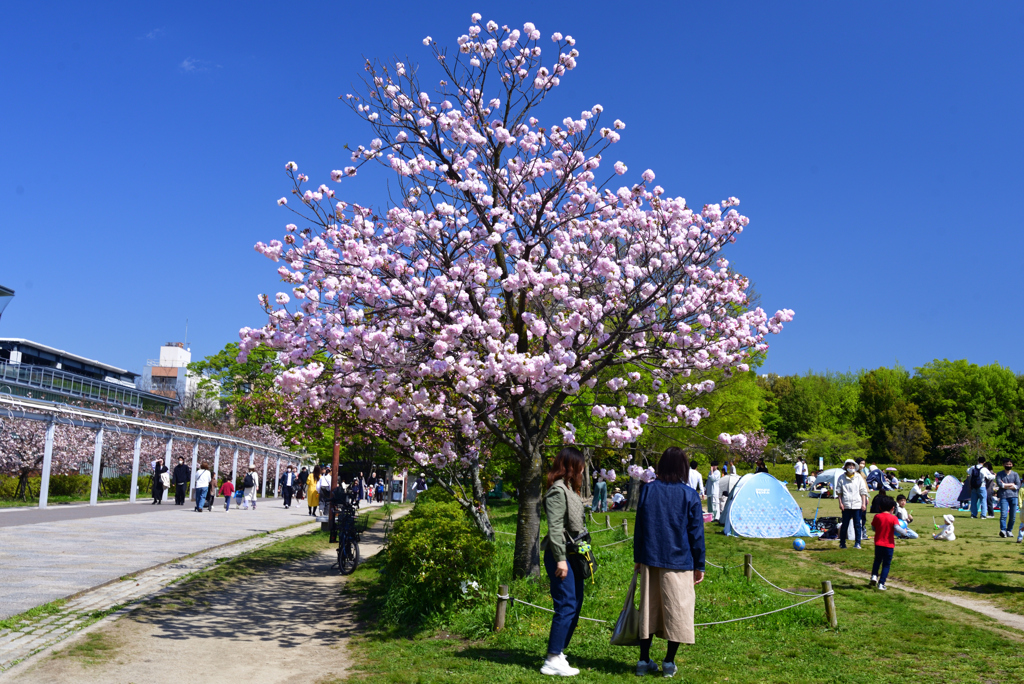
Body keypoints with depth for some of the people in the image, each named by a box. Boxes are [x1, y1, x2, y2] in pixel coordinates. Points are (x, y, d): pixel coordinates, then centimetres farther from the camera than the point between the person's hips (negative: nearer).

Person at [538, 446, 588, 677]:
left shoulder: (570, 489, 16)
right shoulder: (558, 490, -14)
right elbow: (555, 527, -19)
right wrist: (560, 559, -21)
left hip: (574, 554, 10)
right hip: (562, 555, -10)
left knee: (575, 605, 14)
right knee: (566, 606, -9)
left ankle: (558, 652, 22)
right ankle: (552, 661, -3)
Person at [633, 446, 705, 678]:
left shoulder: (648, 490, 0)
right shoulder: (690, 495, -7)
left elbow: (639, 527, 5)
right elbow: (696, 533, -3)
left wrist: (638, 558, 14)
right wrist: (699, 565, 6)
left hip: (651, 560, 3)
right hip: (679, 562, -2)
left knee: (648, 608, 11)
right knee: (676, 609, 8)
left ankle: (644, 661, 16)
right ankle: (669, 662, 13)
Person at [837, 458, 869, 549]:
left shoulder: (859, 477, 7)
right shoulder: (842, 478, 5)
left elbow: (863, 491, 8)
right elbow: (839, 491, 7)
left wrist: (863, 503, 1)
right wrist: (840, 503, -1)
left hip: (857, 504, 1)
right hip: (846, 505, -1)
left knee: (857, 524, 1)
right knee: (844, 524, 3)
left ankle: (857, 543, 8)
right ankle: (842, 543, 13)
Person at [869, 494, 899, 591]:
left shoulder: (877, 516, -1)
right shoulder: (893, 518, -10)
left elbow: (873, 528, 7)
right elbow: (897, 528, -24)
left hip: (878, 544, 2)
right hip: (889, 545, -2)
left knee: (877, 560, 24)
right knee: (886, 565, 7)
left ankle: (874, 576, 7)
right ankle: (881, 584, 4)